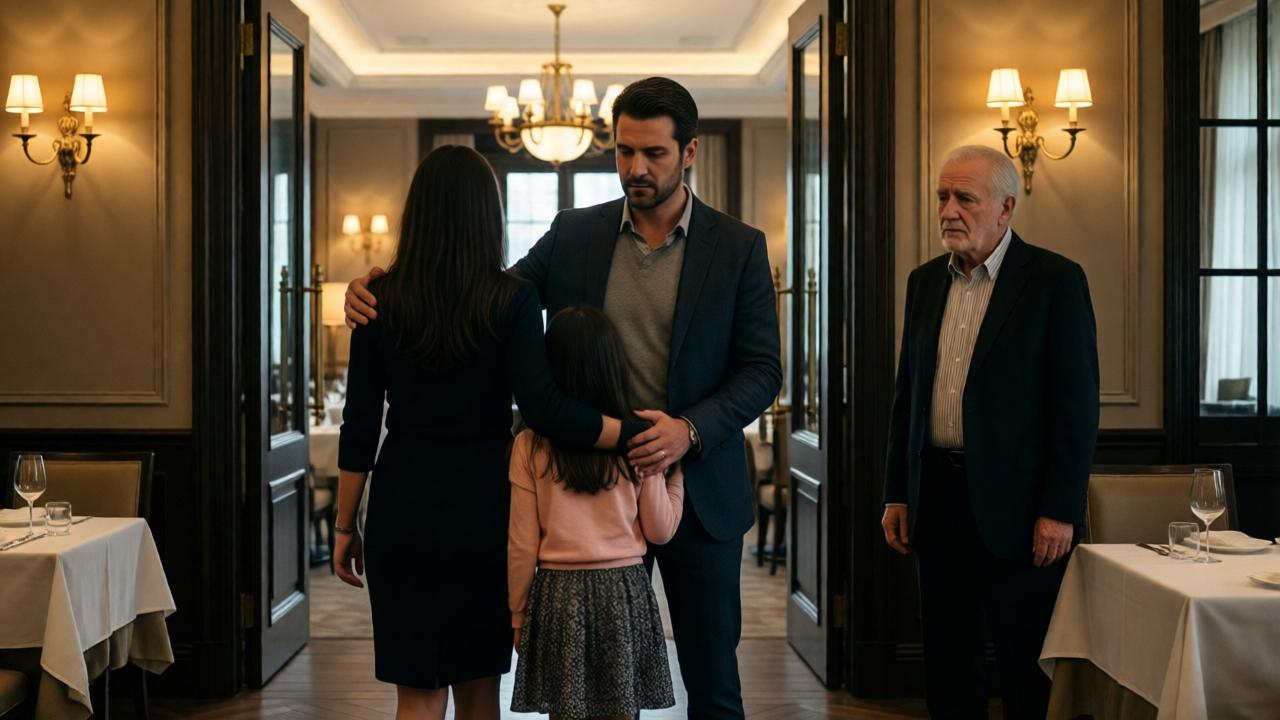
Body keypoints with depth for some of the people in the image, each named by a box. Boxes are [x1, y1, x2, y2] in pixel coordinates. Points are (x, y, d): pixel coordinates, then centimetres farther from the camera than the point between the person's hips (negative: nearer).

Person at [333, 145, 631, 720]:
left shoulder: (380, 298, -2)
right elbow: (541, 407, -20)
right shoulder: (512, 298, -8)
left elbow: (360, 424, -1)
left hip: (404, 505, 1)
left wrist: (345, 527, 7)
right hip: (482, 503, 0)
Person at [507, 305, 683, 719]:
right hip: (624, 592, 0)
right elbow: (660, 531, 2)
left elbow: (522, 546, -3)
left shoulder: (531, 445, -6)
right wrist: (676, 474, 14)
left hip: (558, 595, 0)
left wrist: (518, 615, 8)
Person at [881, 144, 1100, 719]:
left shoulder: (1055, 280, -6)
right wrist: (896, 493, 10)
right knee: (946, 658, 11)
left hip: (1014, 502, -5)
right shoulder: (925, 281, 11)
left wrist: (1060, 510, -14)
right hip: (936, 494, 5)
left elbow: (1077, 405, -9)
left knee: (1025, 665, 4)